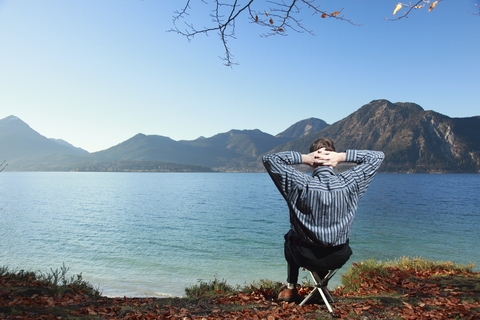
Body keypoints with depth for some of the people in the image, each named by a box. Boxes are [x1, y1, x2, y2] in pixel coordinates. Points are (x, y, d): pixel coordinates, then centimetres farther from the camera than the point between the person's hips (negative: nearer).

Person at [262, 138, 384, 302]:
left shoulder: (301, 183, -22)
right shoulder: (349, 182, -17)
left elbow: (268, 159, -12)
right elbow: (378, 156, -2)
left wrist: (302, 158, -18)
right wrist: (342, 156, -14)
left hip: (306, 256, -2)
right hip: (338, 257, 2)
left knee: (291, 237, 33)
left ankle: (290, 289, 40)